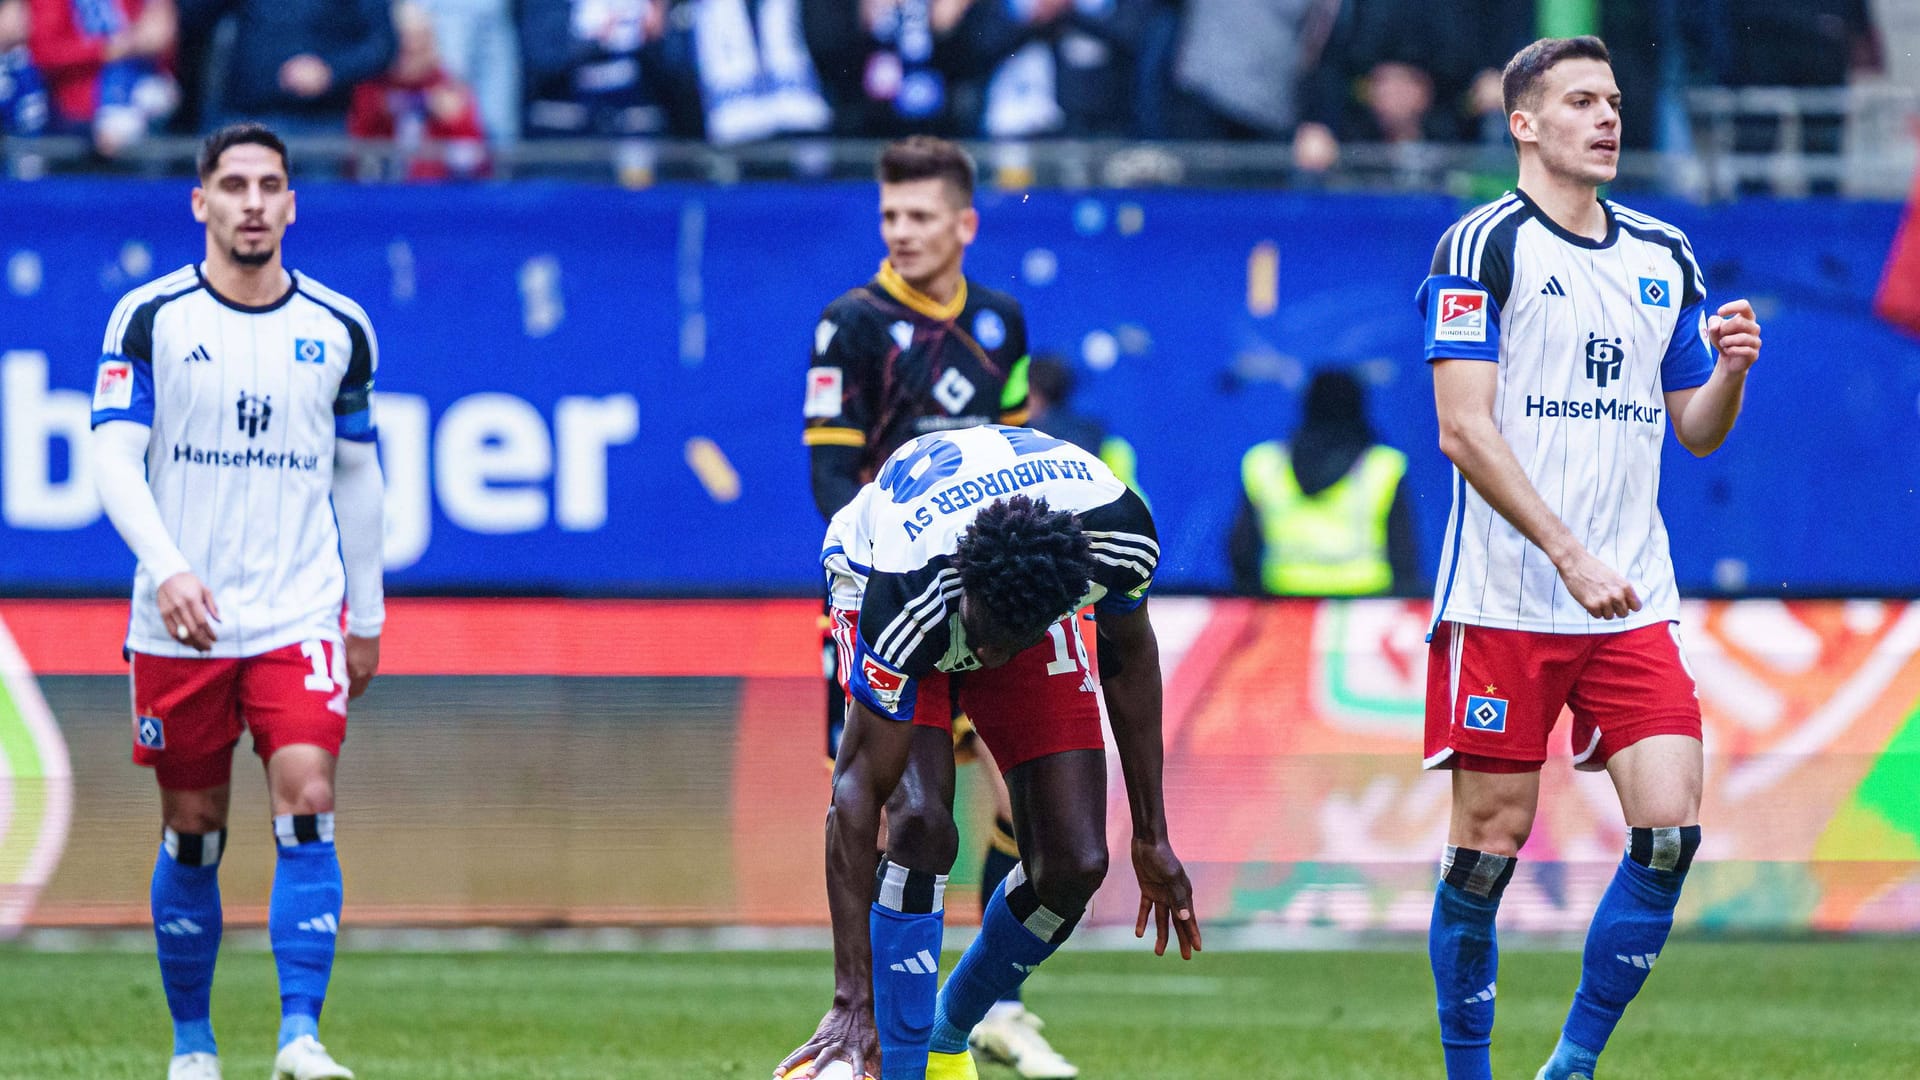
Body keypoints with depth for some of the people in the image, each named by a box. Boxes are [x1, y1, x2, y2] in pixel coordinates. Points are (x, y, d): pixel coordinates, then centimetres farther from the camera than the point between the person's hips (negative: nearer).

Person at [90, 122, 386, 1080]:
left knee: (306, 805, -15)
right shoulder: (151, 318, -1)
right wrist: (166, 566, -23)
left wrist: (368, 617, 16)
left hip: (299, 619, 1)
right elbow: (114, 457, -8)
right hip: (179, 625, -1)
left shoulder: (340, 331, 6)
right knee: (192, 832, 4)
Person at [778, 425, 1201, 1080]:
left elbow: (1130, 656, -10)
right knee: (923, 826, -29)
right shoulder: (904, 601, -43)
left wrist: (1151, 837, -2)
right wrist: (853, 998, -40)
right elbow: (857, 791, -38)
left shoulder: (1124, 540, -35)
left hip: (1033, 599, 3)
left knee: (1075, 865, -9)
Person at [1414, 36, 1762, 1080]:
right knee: (1491, 839, -2)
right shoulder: (1483, 246, -5)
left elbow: (1696, 432, 19)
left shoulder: (1665, 257, 13)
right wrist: (1570, 555, -19)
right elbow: (1465, 429, -12)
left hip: (1631, 600, 5)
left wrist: (1731, 369, -4)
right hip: (1504, 599, -5)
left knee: (1671, 826, -8)